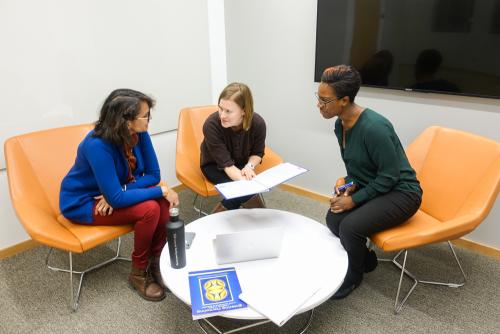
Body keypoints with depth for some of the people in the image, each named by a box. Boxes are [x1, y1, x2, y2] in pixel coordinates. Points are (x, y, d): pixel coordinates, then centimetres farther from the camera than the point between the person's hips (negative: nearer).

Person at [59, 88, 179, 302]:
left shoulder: (139, 134, -14)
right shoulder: (98, 146, -33)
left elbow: (153, 174, -9)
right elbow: (116, 198, -33)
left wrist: (119, 192, -22)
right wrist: (161, 191, -29)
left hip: (111, 193, 6)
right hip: (82, 202, -6)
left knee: (163, 202, -19)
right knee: (149, 209, -27)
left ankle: (155, 262, -1)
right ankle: (138, 273, -5)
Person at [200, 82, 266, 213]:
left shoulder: (258, 123, -24)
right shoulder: (211, 124, -33)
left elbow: (257, 153, -4)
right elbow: (226, 164, -32)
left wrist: (249, 166, -26)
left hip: (241, 163, 3)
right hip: (214, 165, -3)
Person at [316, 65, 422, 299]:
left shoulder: (374, 127, -29)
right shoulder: (341, 125, -2)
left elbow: (389, 176, -22)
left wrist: (354, 199, -19)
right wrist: (347, 182, -8)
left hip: (400, 193, -7)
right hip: (371, 187, 8)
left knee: (350, 226, -25)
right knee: (333, 218, -13)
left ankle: (353, 276, 7)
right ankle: (366, 259, 15)